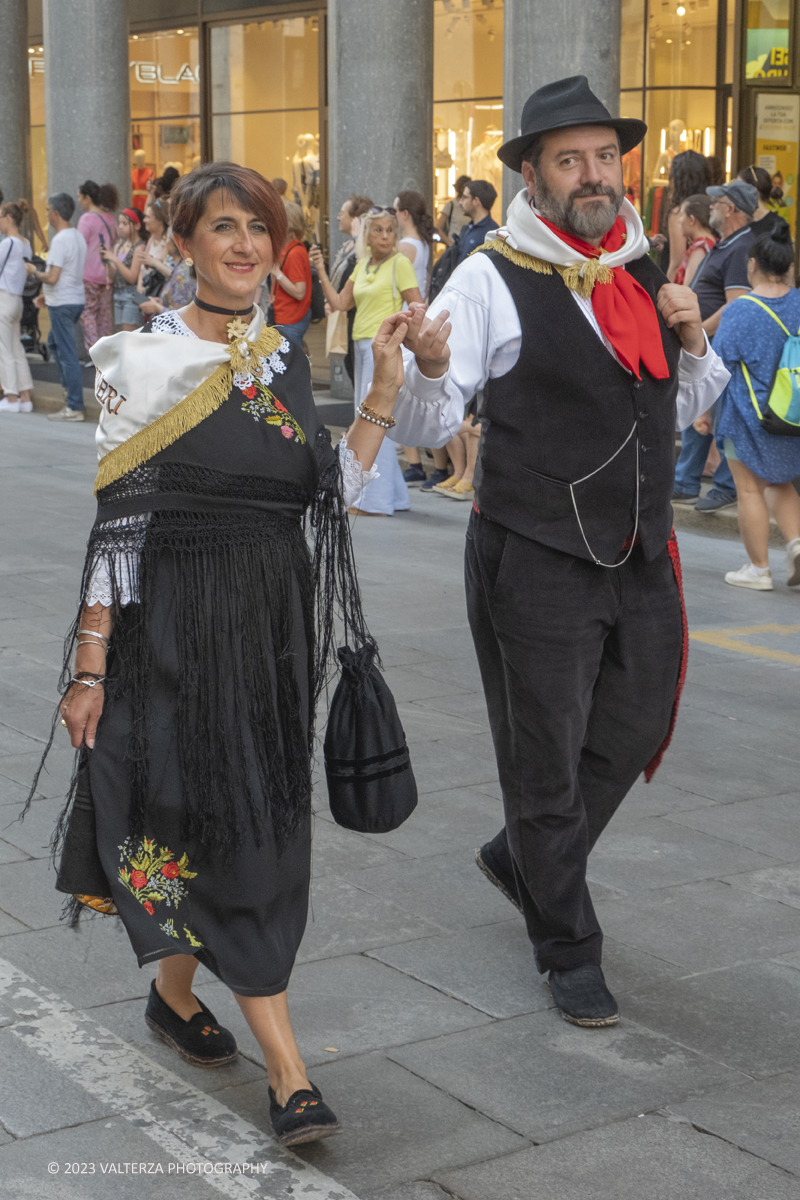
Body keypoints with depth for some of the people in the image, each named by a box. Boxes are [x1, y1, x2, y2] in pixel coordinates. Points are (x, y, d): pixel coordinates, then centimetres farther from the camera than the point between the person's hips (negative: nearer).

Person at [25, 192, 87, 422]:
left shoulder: (60, 241, -18)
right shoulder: (78, 237, 11)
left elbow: (52, 277, -23)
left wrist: (34, 271, -4)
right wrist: (48, 295, 22)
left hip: (62, 304, -9)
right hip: (76, 300, 9)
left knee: (67, 354, -6)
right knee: (53, 343, 25)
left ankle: (74, 408, -4)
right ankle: (70, 386, 22)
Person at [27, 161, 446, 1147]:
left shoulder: (285, 361, 9)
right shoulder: (143, 362, -7)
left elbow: (327, 494, 8)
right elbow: (117, 521, -8)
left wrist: (385, 393, 1)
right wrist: (90, 666, -10)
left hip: (274, 622, 6)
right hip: (175, 623, -6)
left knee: (262, 821, 11)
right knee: (223, 823, -5)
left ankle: (175, 990, 36)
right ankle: (287, 1071, 0)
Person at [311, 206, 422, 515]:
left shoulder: (399, 263, -6)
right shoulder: (362, 265, 15)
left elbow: (418, 309, -10)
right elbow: (339, 303, 13)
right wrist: (321, 271, 5)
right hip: (362, 346, 8)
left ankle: (376, 500, -5)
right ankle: (394, 495, 18)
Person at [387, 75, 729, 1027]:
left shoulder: (643, 274, 9)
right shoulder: (492, 279, -11)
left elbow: (681, 412, 19)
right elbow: (426, 428, -15)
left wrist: (691, 340, 0)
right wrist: (428, 366, -36)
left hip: (640, 557, 6)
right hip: (536, 564, -6)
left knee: (636, 730, 18)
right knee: (546, 760, 6)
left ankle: (522, 854, 42)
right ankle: (568, 951, 23)